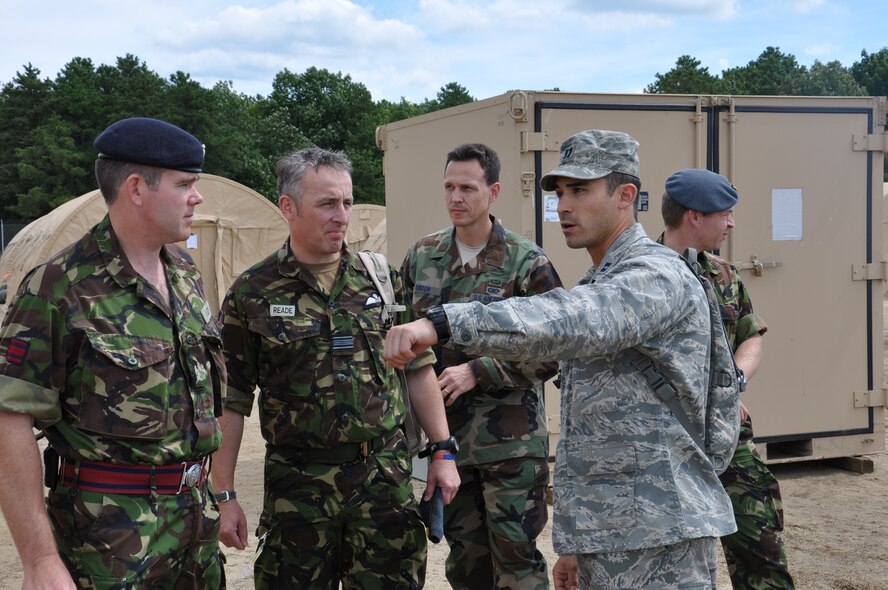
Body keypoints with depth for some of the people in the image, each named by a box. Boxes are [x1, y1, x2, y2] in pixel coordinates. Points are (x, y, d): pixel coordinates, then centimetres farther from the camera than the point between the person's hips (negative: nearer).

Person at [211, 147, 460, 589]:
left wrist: (443, 452, 7)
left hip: (386, 477, 2)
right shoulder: (252, 294, -2)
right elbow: (230, 402, -1)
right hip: (297, 483, -2)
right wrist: (224, 495, -3)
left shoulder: (380, 279, 5)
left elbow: (419, 370, 11)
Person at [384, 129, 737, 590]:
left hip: (660, 539, -9)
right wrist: (573, 540, 18)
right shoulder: (595, 287, 17)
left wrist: (443, 322, -43)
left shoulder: (658, 277, -13)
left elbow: (563, 325, -34)